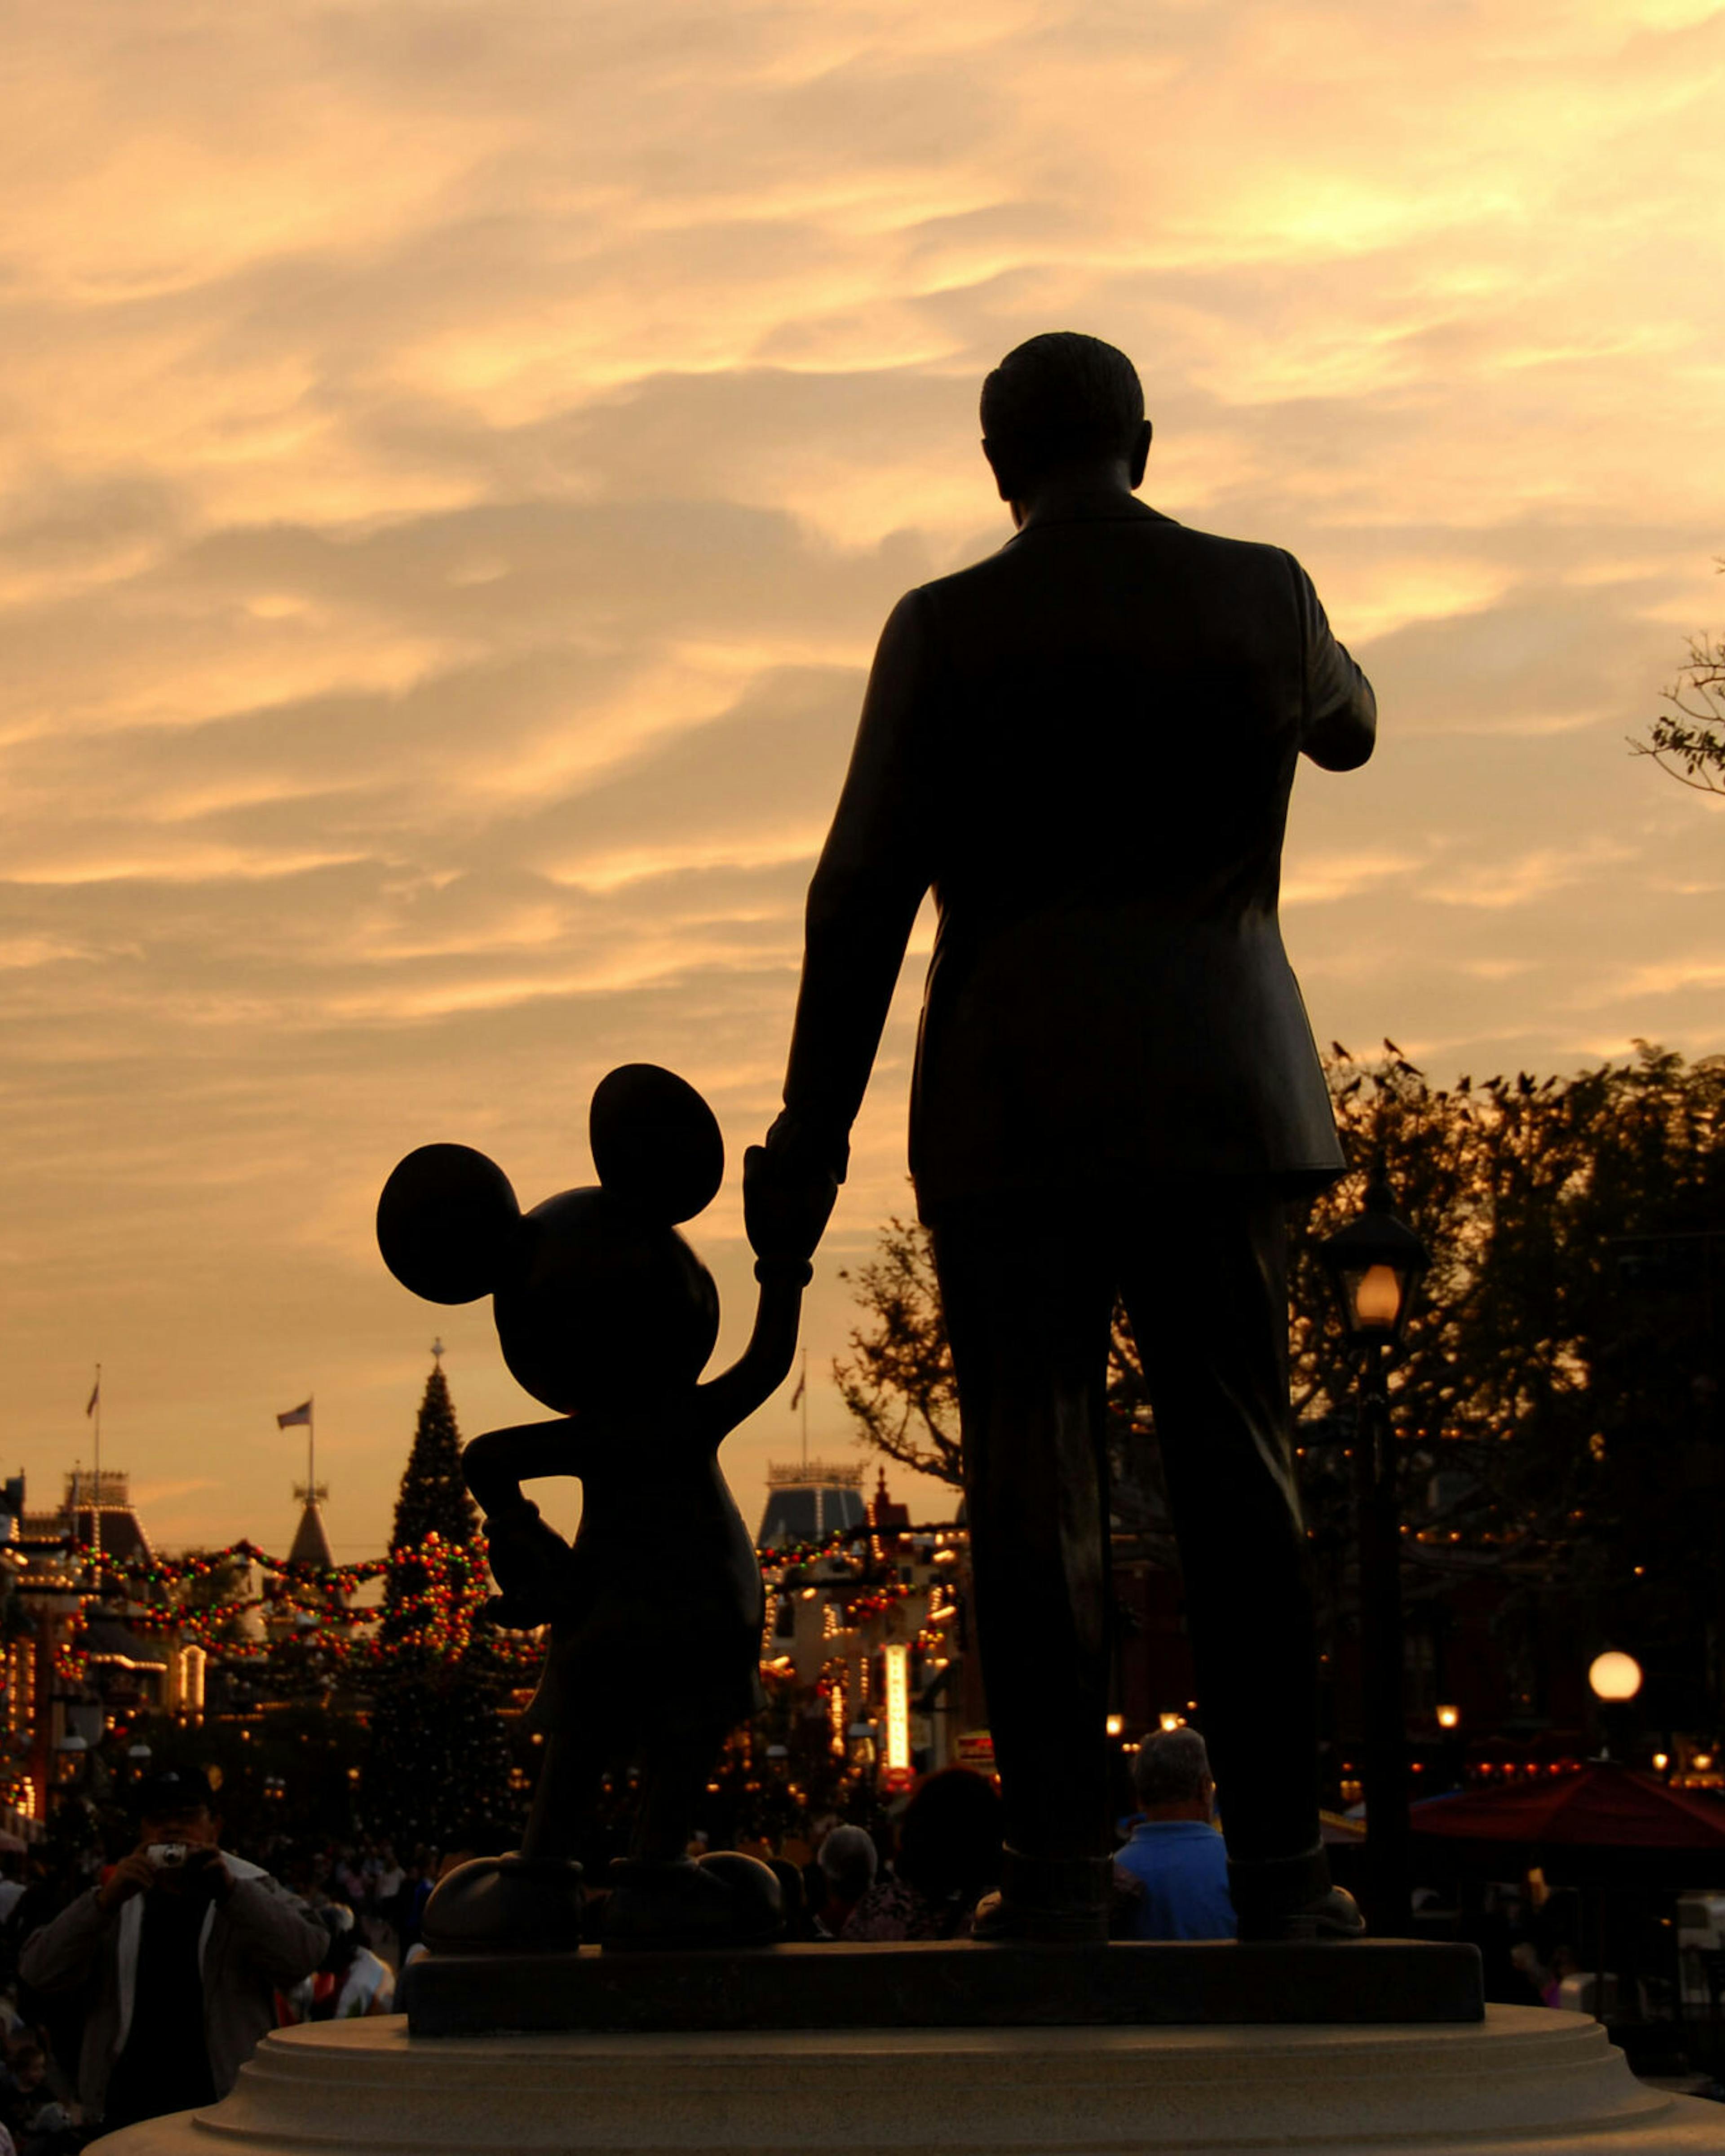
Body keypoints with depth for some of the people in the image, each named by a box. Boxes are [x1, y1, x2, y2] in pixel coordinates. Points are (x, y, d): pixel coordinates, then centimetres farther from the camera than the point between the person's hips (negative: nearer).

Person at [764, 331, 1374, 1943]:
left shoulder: (946, 629, 1)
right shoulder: (1259, 595, 6)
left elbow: (863, 889, -1)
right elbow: (1345, 727, 28)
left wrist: (816, 1120, 4)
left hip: (1013, 1100, -1)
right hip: (1216, 1095, 2)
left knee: (1034, 1487, 0)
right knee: (1236, 1474, 3)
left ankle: (1058, 1863, -3)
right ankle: (1278, 1858, 0)